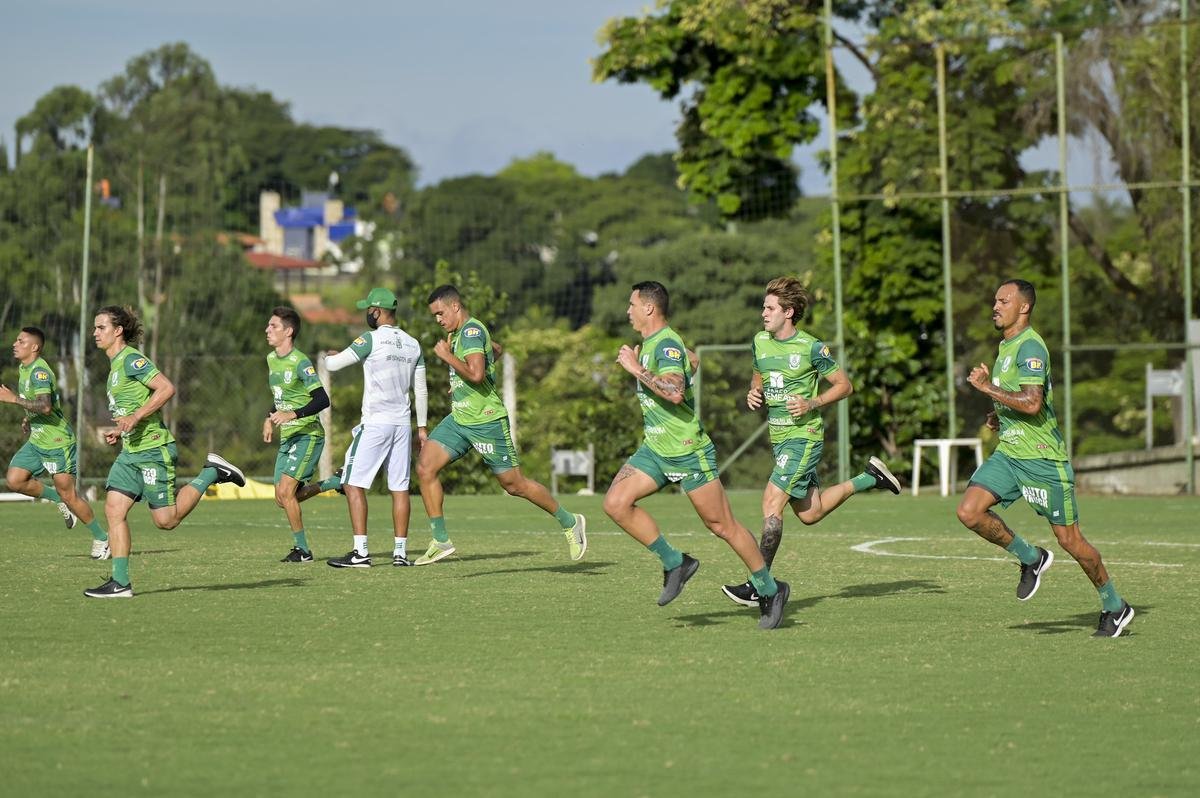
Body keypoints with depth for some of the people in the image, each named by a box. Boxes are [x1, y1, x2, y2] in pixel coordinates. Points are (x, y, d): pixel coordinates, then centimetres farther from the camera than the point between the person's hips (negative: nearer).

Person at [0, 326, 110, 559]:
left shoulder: (39, 371, -20)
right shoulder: (23, 368, 10)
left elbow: (45, 406, -34)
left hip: (57, 441, -9)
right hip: (37, 441, 9)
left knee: (68, 494, -4)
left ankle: (101, 538, 10)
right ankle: (59, 499, 14)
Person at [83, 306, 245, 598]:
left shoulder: (131, 360, -13)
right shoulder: (116, 365, 16)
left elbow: (166, 388, -21)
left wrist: (135, 417, -23)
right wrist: (120, 432, 14)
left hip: (153, 450, -9)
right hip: (130, 452, 9)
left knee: (166, 520, -4)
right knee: (113, 509, -3)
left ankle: (211, 473, 11)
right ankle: (120, 583, -4)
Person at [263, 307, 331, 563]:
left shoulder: (300, 362, -16)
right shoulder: (272, 359, 11)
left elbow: (322, 400, -22)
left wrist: (293, 414, -32)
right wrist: (270, 419, 14)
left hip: (307, 434, -9)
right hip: (286, 436, 9)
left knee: (286, 490, -16)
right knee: (282, 498, 6)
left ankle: (302, 549, -5)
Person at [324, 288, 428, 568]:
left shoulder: (372, 339, -9)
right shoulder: (412, 344, 11)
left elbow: (333, 365, -7)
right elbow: (420, 390, 15)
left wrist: (328, 356, 17)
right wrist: (421, 427, 21)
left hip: (375, 422, -6)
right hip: (403, 424, 6)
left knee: (354, 484, -3)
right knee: (399, 487, 8)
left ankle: (361, 552, -10)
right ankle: (400, 551, 7)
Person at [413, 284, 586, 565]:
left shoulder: (471, 331, -17)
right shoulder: (462, 331, 13)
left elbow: (476, 373, -31)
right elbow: (495, 349, 33)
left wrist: (447, 355, -19)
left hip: (486, 422, -9)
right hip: (459, 419, 9)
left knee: (514, 484, 0)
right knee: (425, 468, -7)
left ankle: (569, 522, 18)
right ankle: (441, 541, -4)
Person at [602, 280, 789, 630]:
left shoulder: (667, 344, -19)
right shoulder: (650, 343, 11)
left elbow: (675, 392, -34)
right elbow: (692, 362, 29)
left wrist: (637, 369, -27)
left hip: (688, 451, -9)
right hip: (655, 449, 9)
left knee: (721, 525, -2)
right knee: (615, 502, -8)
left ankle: (770, 590, 12)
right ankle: (674, 563, 2)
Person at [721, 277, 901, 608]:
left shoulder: (811, 348, -12)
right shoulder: (760, 341, 6)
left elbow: (844, 385, -4)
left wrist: (813, 404, -18)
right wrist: (754, 394, 2)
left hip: (804, 435, -8)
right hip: (778, 436, 8)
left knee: (772, 501, -17)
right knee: (810, 513, 13)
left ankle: (758, 585, -17)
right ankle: (870, 477, 33)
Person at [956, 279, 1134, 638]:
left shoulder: (1030, 347, -16)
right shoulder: (1006, 346, 14)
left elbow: (1032, 403, -27)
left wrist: (987, 388, -23)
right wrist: (999, 415, 11)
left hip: (1042, 458, -8)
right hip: (1008, 454, 8)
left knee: (1069, 539, -1)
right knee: (969, 511, -11)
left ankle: (1115, 606, 16)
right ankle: (1030, 558, 9)